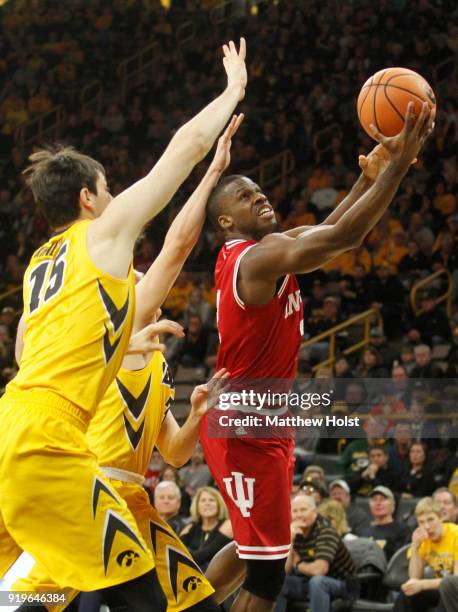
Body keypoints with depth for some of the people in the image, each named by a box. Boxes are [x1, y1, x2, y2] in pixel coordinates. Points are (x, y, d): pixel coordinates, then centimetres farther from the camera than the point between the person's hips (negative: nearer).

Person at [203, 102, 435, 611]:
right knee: (267, 569, -7)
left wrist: (371, 172, 1)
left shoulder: (259, 251, 9)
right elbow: (344, 236, -30)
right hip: (246, 430, -10)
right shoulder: (260, 257, -21)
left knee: (253, 547, 24)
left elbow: (328, 232, 13)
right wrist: (398, 164, -27)